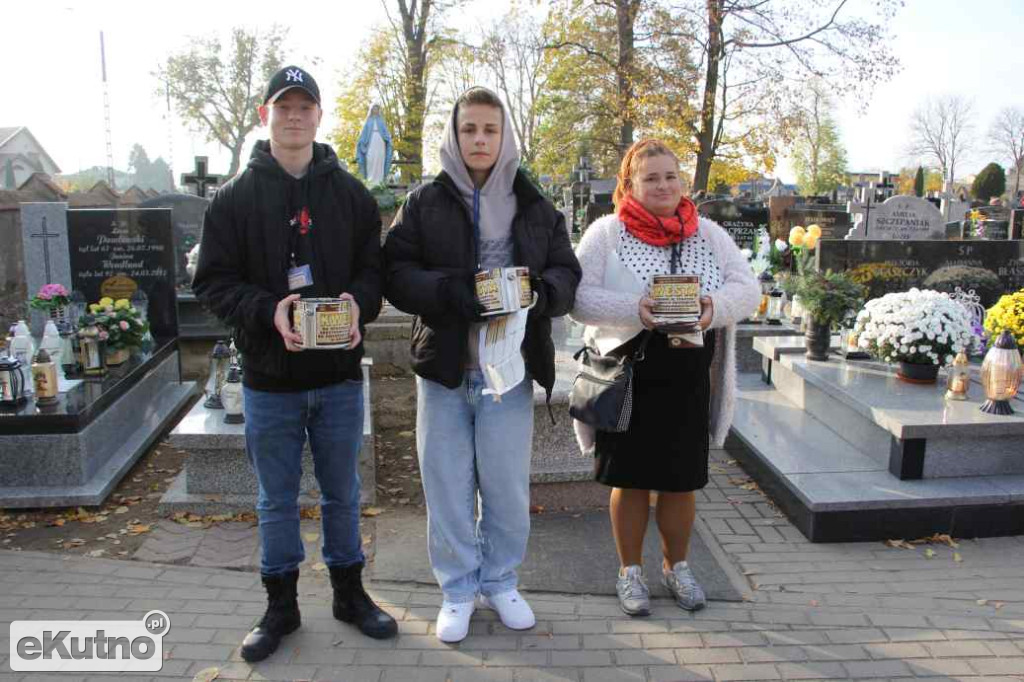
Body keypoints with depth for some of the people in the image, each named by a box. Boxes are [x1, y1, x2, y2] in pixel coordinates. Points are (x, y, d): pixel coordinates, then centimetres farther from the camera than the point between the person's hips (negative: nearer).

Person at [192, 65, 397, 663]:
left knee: (343, 493, 15)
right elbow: (214, 281, -2)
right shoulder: (236, 198, 1)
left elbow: (374, 270, 5)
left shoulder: (352, 195, 5)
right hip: (269, 377, -1)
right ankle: (281, 606, 30)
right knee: (277, 500, 12)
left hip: (339, 374, 1)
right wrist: (269, 310, -20)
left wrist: (358, 304, -18)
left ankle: (350, 592, 33)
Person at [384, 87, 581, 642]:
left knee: (508, 486, 11)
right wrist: (449, 289, -22)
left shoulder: (535, 207, 8)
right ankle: (458, 589, 28)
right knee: (448, 484, 8)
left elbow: (567, 273, 8)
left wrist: (541, 290, -15)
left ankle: (501, 581, 33)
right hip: (443, 366, -1)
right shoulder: (424, 203, 3)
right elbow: (395, 273, -4)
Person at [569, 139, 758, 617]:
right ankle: (630, 571, 27)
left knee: (681, 480, 12)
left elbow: (747, 289, 2)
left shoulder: (708, 234, 8)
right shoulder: (606, 233, -2)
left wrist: (716, 306, -20)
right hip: (628, 375, -3)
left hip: (688, 378, 3)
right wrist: (634, 309, -26)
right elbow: (579, 298, -11)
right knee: (630, 479, 7)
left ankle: (676, 566, 35)